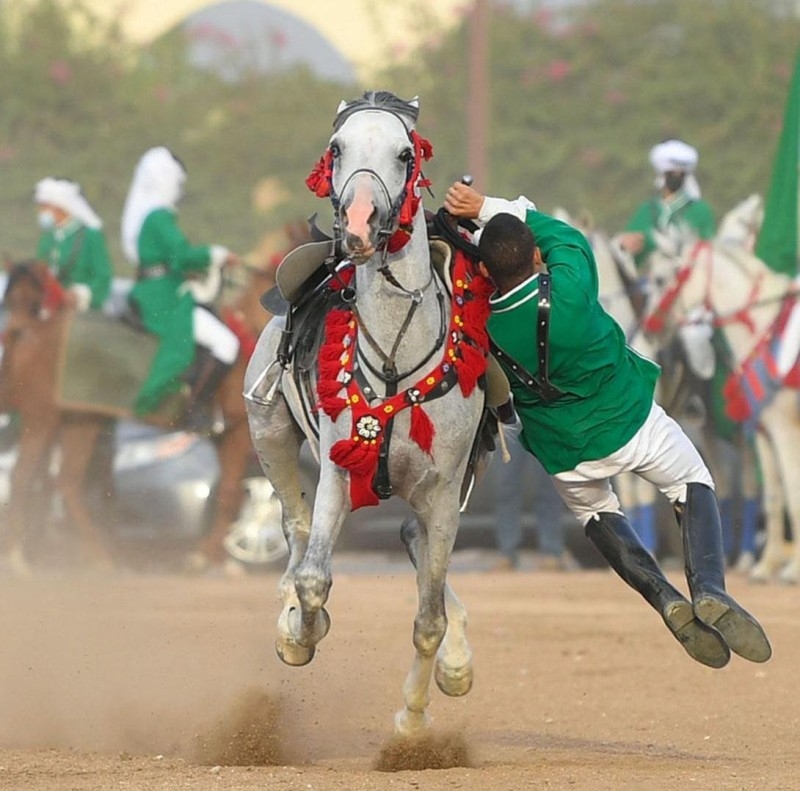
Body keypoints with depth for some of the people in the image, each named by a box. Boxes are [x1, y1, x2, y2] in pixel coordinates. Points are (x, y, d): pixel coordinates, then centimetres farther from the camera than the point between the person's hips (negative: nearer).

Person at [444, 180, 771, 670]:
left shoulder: (483, 328, -23)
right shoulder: (570, 285, -29)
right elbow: (564, 235, -7)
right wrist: (488, 208, -8)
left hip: (565, 454, 2)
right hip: (634, 425, -2)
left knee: (593, 510, 34)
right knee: (693, 485, 24)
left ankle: (663, 596, 10)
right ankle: (710, 589, -3)